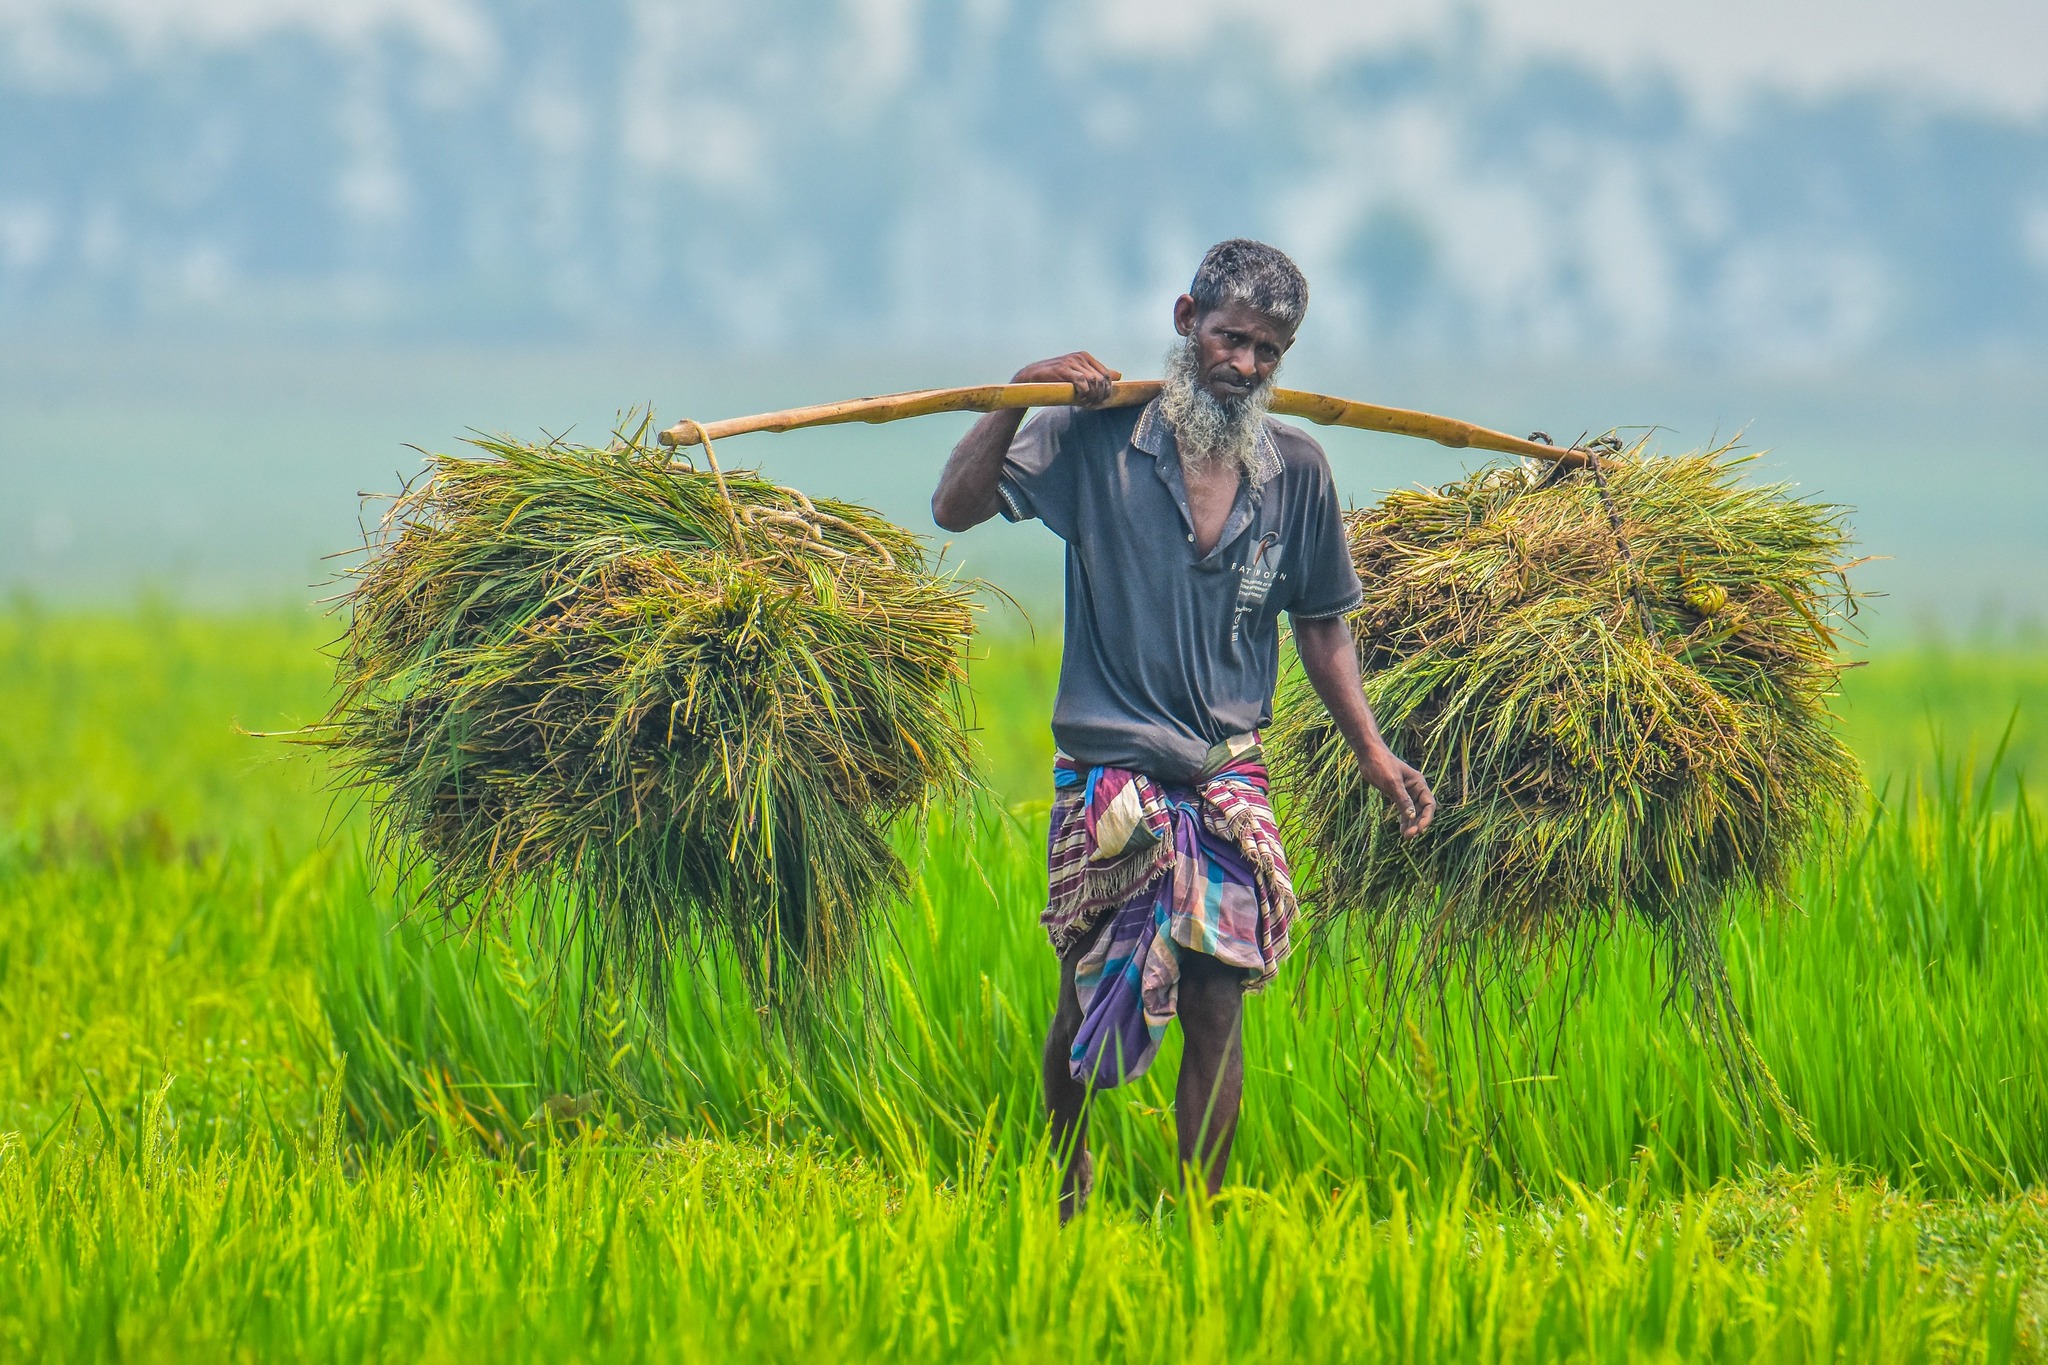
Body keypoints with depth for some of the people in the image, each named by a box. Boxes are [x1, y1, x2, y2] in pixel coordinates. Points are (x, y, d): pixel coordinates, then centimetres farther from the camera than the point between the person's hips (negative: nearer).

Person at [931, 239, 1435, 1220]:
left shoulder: (1296, 470, 4)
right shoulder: (1098, 440, -4)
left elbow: (1319, 623, 15)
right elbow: (955, 509, -9)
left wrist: (1372, 752, 10)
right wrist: (1020, 395, -20)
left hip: (1229, 783, 2)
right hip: (1109, 777, -2)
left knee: (1214, 1008, -2)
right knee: (1089, 1007, 4)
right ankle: (1067, 1188, 30)